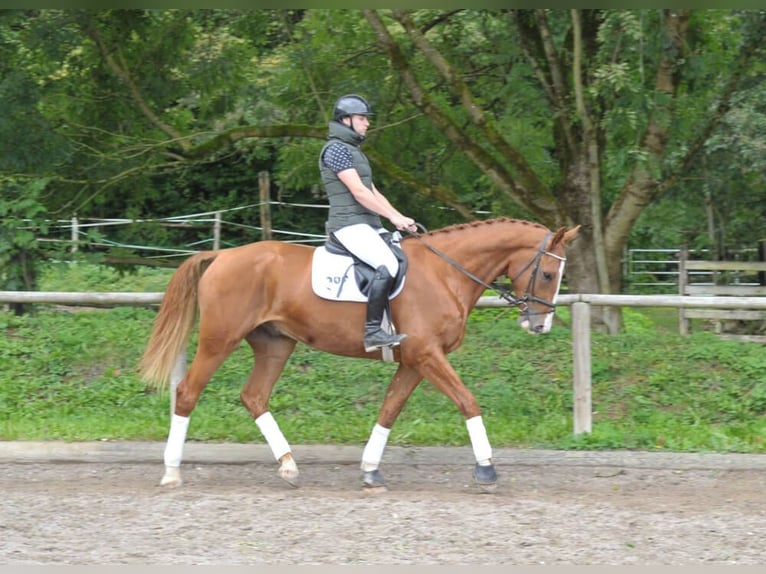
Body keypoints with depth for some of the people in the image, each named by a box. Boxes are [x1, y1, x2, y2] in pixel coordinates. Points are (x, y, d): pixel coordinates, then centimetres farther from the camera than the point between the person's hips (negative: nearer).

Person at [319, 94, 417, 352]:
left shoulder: (354, 151, 23)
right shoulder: (336, 148, -8)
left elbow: (373, 192, 21)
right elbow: (358, 191, -16)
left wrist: (400, 218, 9)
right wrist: (393, 217, -16)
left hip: (369, 225, 10)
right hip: (349, 224, -10)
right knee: (388, 264, -28)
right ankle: (372, 332, -30)